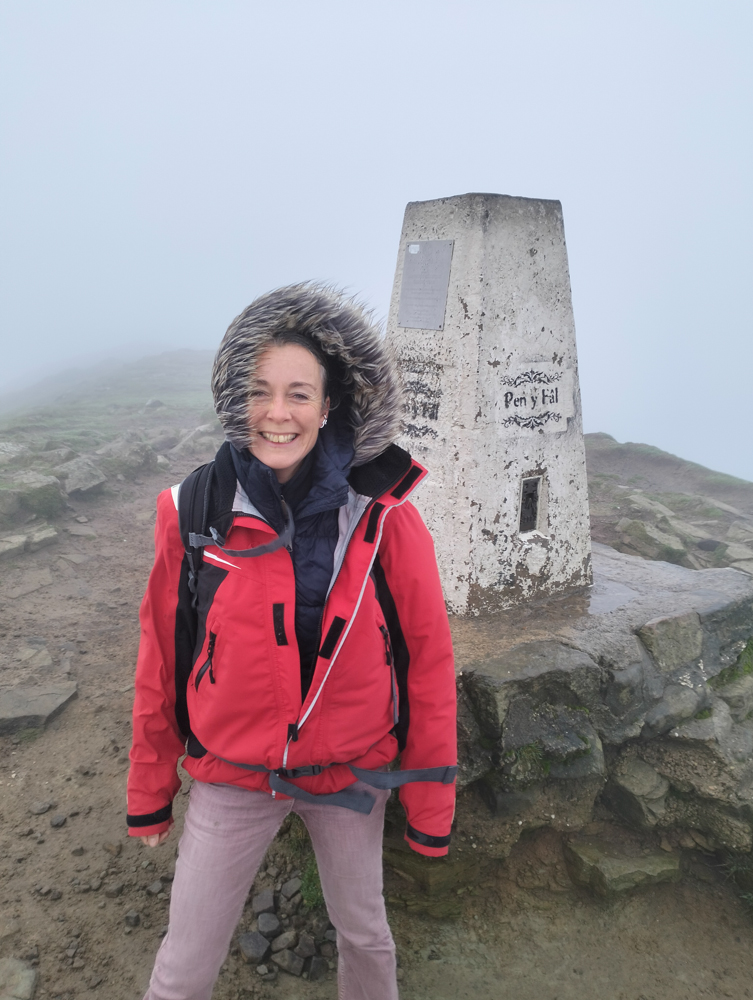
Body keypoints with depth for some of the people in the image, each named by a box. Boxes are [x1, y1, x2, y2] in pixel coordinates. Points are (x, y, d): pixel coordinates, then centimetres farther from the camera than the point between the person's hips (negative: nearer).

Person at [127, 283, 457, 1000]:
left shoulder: (385, 516, -16)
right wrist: (149, 794, 8)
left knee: (364, 932, 24)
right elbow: (161, 666, -2)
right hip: (231, 778, 0)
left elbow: (427, 665, -9)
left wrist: (430, 808, -2)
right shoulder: (192, 512, -13)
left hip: (351, 775, 0)